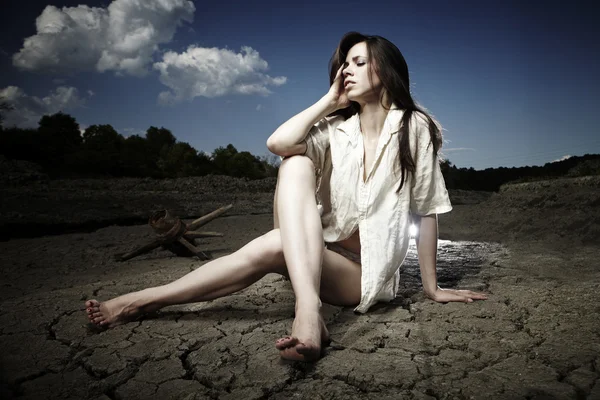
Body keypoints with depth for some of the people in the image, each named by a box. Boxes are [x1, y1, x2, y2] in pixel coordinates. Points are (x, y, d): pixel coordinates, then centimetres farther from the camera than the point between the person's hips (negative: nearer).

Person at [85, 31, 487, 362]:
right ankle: (308, 307, -38)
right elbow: (278, 142, -14)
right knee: (295, 165, -24)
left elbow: (426, 210, -6)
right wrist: (331, 100, -6)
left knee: (269, 248, -30)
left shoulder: (413, 126, -5)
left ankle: (142, 302, -20)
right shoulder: (336, 128, 6)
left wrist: (432, 287, -4)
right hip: (315, 252, 4)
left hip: (367, 271, -3)